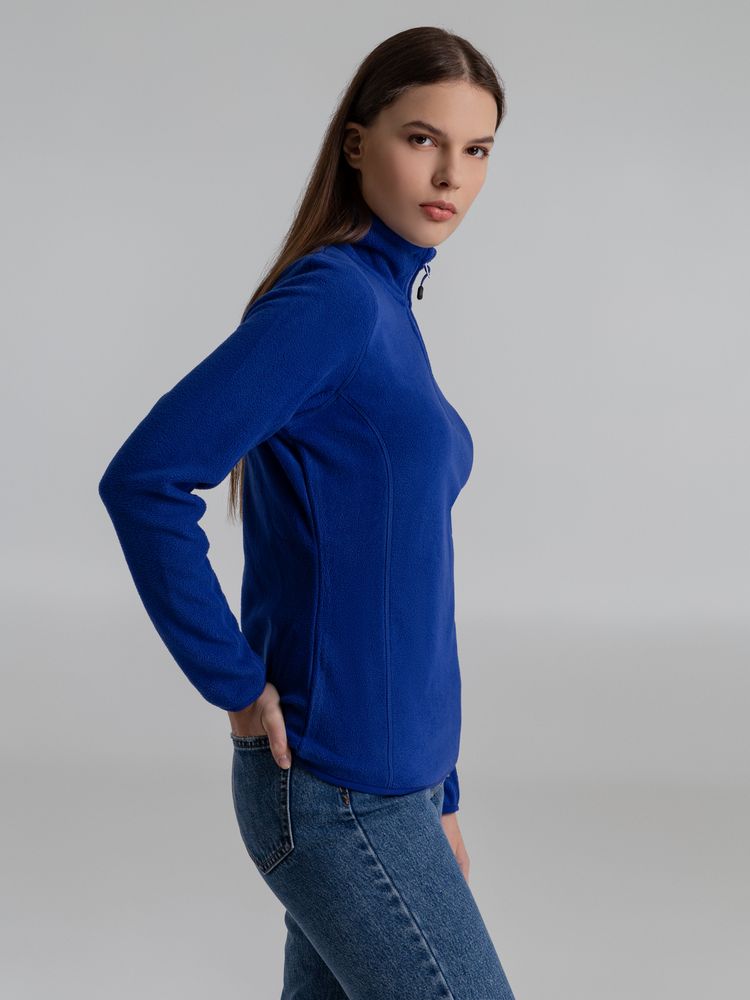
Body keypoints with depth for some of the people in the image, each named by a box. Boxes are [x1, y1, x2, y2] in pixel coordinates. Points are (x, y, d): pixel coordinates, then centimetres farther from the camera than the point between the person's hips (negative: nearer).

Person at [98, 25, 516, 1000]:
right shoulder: (332, 296, -15)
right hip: (340, 793, -8)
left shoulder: (387, 311, 12)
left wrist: (435, 796, 18)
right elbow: (145, 479, -24)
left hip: (386, 774, 8)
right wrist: (242, 689, -17)